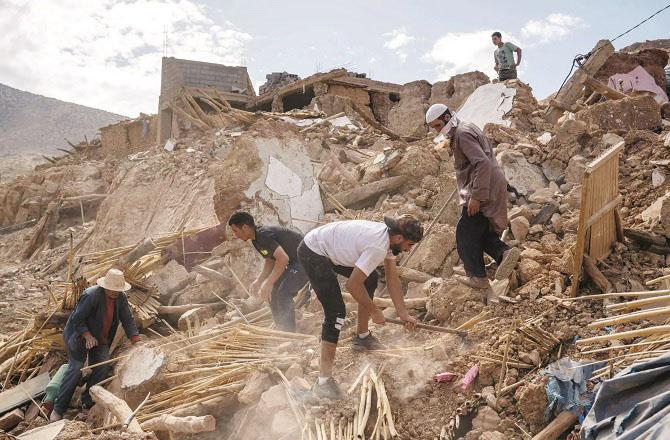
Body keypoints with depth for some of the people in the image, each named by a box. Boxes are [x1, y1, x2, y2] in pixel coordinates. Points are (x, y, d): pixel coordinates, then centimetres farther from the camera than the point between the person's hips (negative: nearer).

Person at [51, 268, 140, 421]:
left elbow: (128, 320, -3)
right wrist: (87, 336, -33)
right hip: (79, 336, -5)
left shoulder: (121, 297, -9)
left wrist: (136, 341, -10)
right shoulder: (91, 295, -27)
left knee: (104, 366, -11)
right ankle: (58, 409, -3)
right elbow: (77, 320, -22)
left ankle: (87, 401, 5)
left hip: (101, 340, 6)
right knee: (76, 369, -14)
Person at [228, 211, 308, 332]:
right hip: (294, 262, 11)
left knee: (283, 295, -21)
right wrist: (258, 280, -1)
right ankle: (283, 331, 18)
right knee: (272, 293, 10)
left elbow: (283, 258, -32)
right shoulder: (256, 240, 9)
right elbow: (270, 261, 14)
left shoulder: (263, 235, -23)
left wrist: (268, 283, -29)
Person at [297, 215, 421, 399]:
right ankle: (324, 380, -11)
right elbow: (352, 285, -27)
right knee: (336, 313, -16)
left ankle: (362, 336, 33)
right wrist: (374, 311, -12)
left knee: (371, 279, 19)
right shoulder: (378, 247, -28)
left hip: (329, 246, 10)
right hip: (312, 253, -10)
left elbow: (392, 278, 9)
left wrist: (403, 313, 8)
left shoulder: (386, 236, 0)